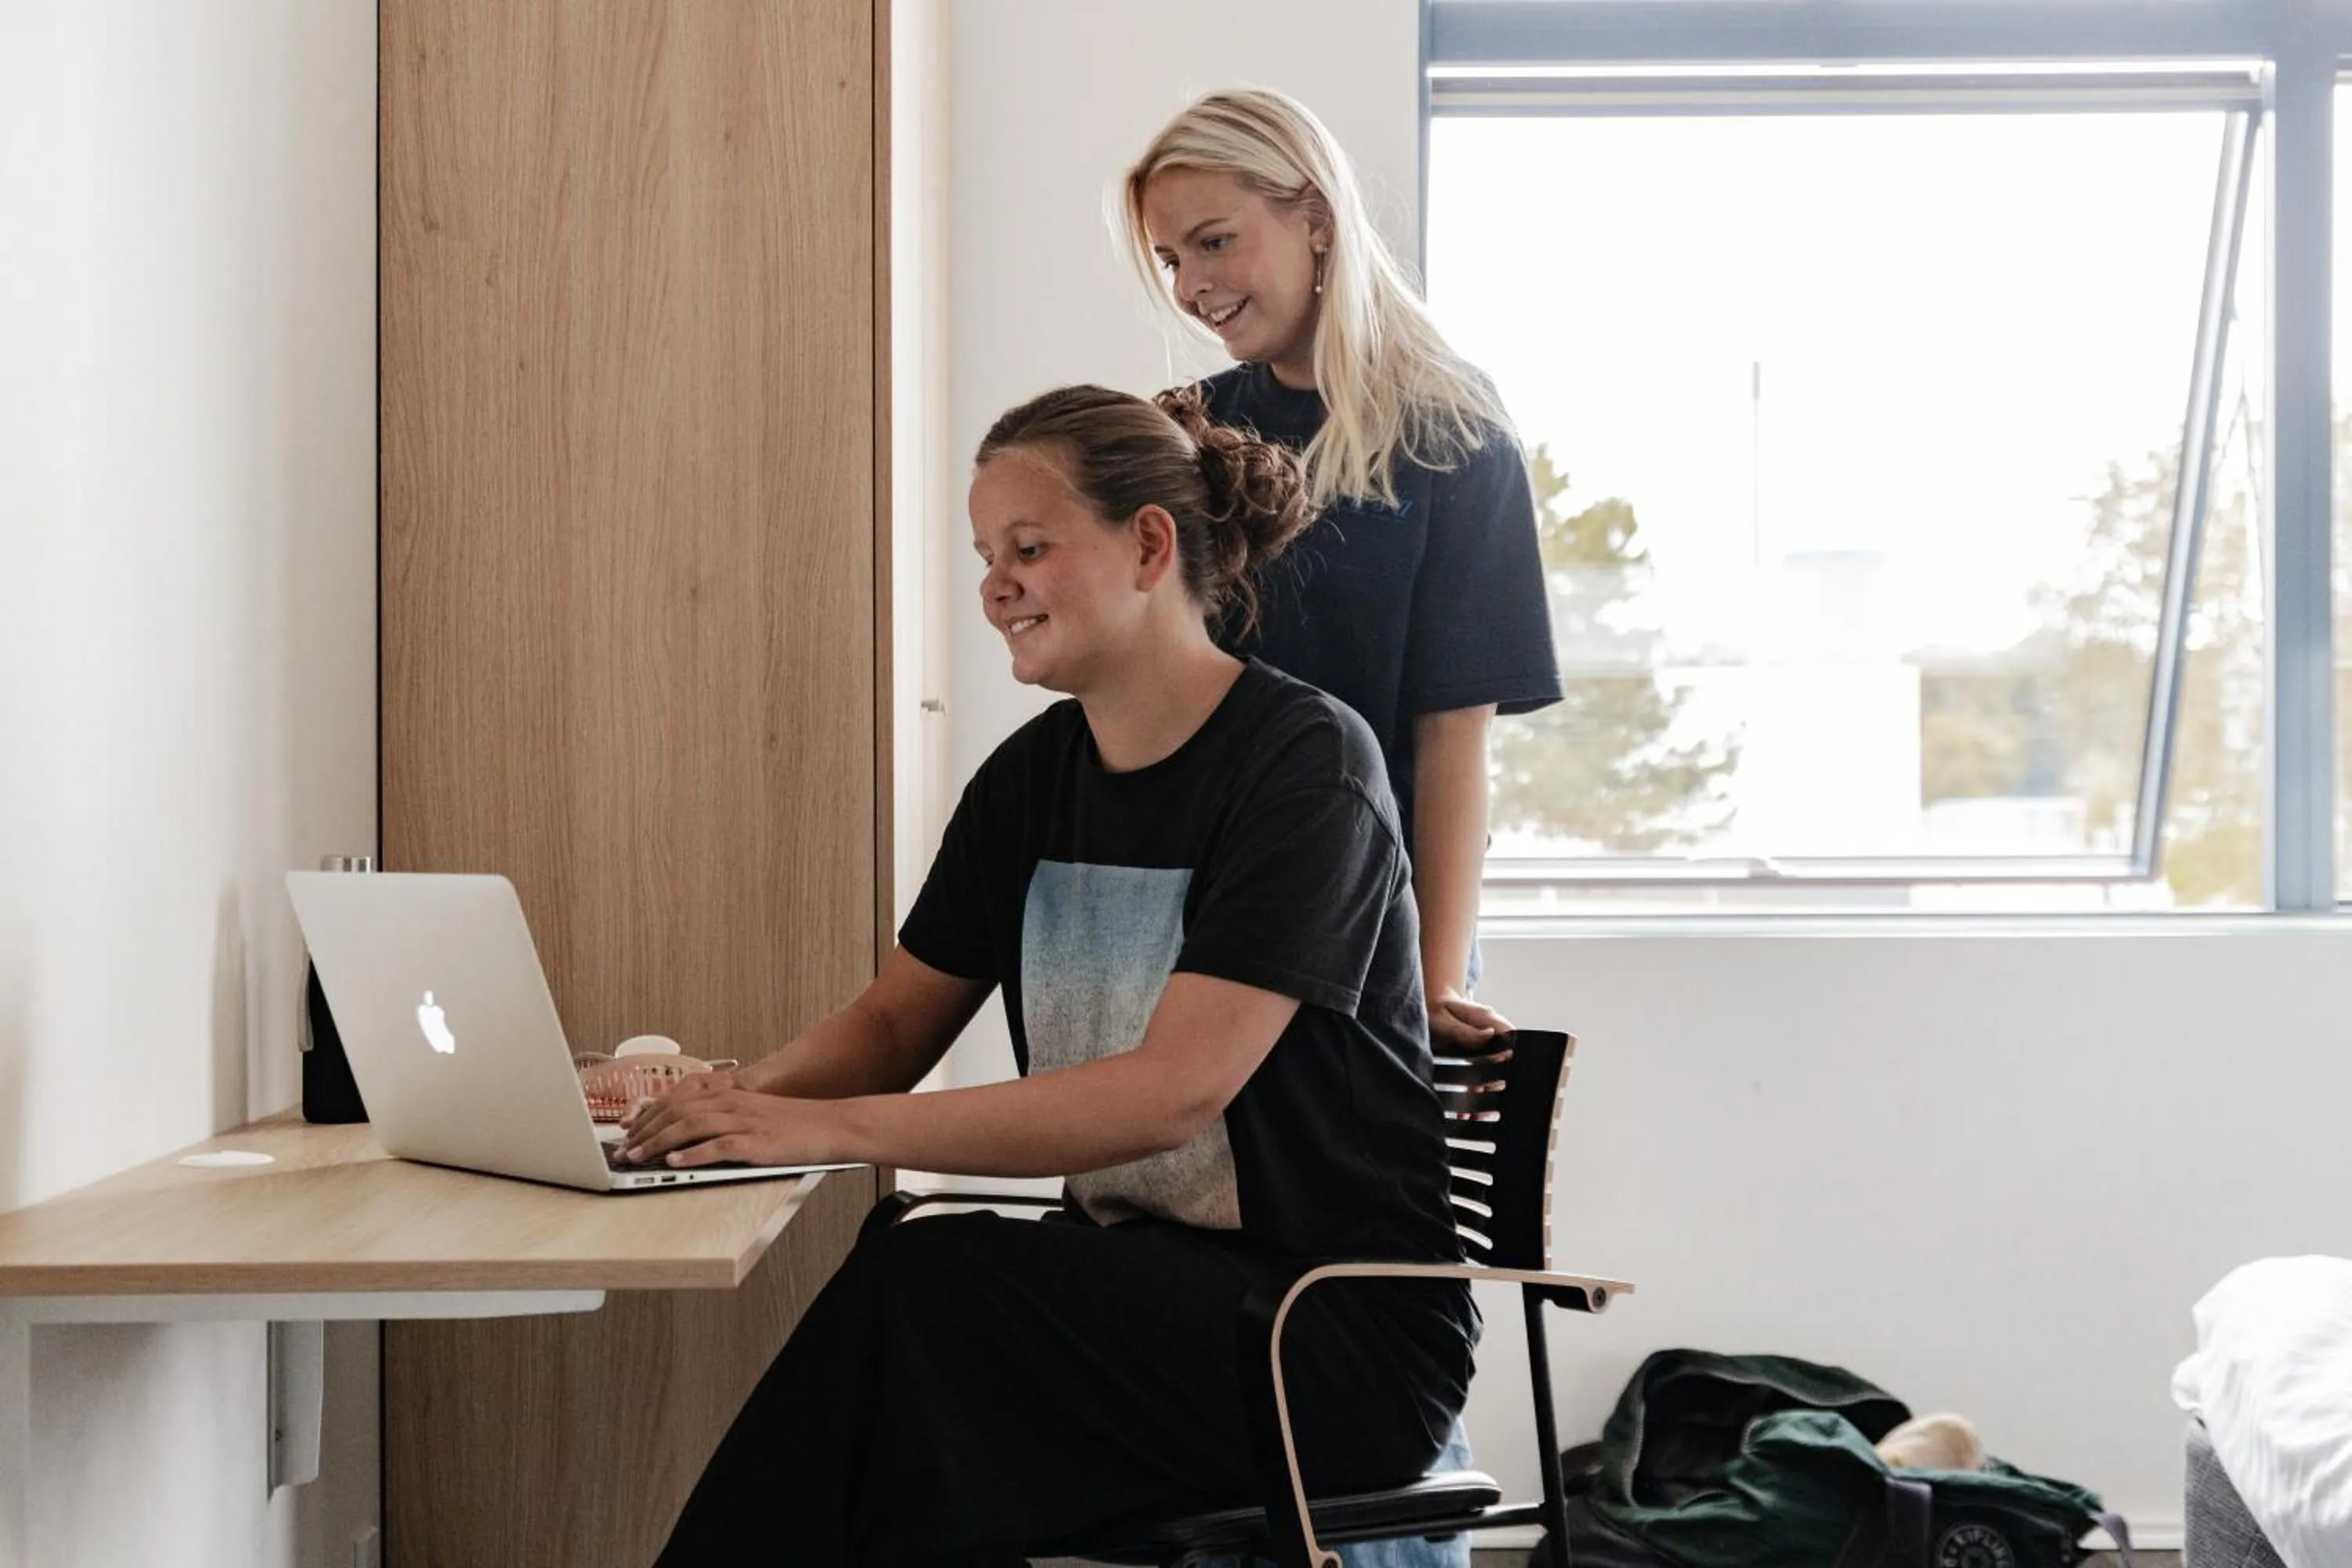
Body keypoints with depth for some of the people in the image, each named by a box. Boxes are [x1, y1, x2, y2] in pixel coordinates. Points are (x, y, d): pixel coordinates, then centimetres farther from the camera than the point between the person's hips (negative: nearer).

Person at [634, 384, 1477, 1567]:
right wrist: (754, 1095, -11)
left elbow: (1172, 1090, -23)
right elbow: (893, 1022, 13)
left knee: (925, 1286, -27)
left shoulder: (1303, 760, -14)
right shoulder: (1031, 778, 8)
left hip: (1347, 1332, -5)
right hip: (1136, 1285, 6)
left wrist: (834, 1127, -29)